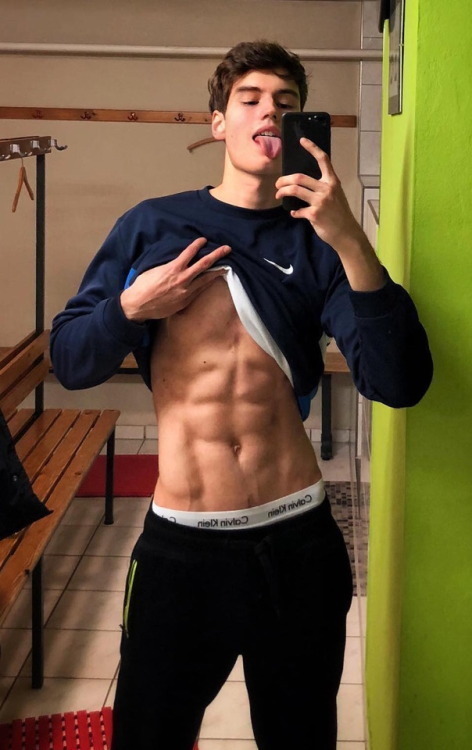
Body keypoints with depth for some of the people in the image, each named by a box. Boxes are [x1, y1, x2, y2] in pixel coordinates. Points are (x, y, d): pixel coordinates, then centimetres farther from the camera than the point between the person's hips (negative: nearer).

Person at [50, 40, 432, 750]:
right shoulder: (150, 227, 3)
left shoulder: (317, 242, 2)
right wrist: (130, 307, -14)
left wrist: (351, 242, -22)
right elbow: (70, 362, 5)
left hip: (297, 540, 1)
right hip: (181, 542, 0)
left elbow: (400, 382, -12)